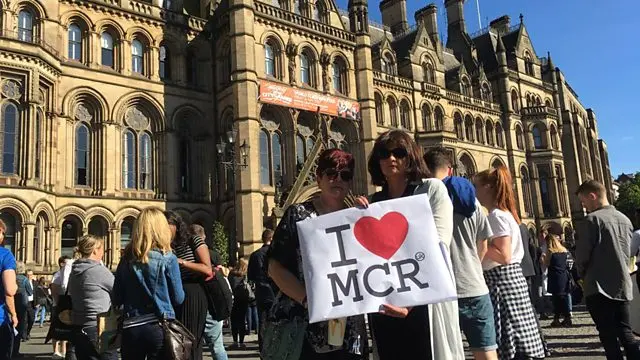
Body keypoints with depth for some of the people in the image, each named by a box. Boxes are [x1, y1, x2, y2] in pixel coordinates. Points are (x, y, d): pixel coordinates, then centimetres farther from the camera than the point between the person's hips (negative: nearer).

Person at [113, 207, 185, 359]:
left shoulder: (127, 259, 1)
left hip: (130, 329, 3)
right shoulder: (168, 258, -10)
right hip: (159, 328, -3)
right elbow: (178, 299, -4)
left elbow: (116, 300, 5)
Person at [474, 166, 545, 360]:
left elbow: (504, 256, -21)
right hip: (509, 278, 10)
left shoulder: (497, 216, -14)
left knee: (511, 343, -4)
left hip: (502, 280, -10)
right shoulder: (504, 213, 15)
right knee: (518, 339, 11)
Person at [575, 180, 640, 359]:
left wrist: (583, 275, 6)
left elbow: (581, 256, -13)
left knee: (608, 336, 1)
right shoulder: (625, 220, 9)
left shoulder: (591, 220, -14)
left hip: (600, 287, -7)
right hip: (623, 286, 7)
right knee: (625, 331, 14)